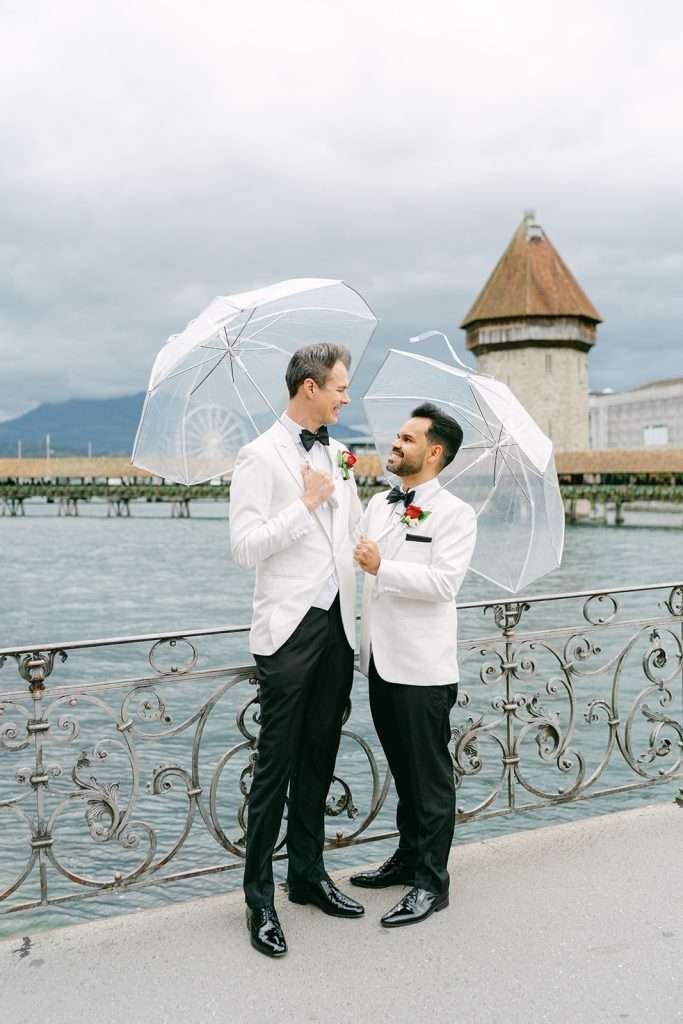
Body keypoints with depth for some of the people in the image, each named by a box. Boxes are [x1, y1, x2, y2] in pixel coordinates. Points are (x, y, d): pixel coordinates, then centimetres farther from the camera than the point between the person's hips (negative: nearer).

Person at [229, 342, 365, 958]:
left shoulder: (338, 455, 13)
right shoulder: (261, 457, -8)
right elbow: (246, 547, -16)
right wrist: (308, 501, -15)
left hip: (338, 626, 7)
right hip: (290, 628, -7)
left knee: (319, 759, 14)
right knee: (277, 764, -1)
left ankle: (308, 874, 28)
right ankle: (259, 898, 10)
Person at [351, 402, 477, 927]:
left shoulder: (455, 514, -9)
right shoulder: (378, 504, 13)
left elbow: (444, 582, -21)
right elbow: (353, 560, 23)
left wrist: (382, 568, -23)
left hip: (423, 666, -7)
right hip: (382, 660, 7)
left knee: (430, 776, 3)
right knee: (402, 770, 19)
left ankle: (432, 882, 13)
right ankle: (408, 858, 34)